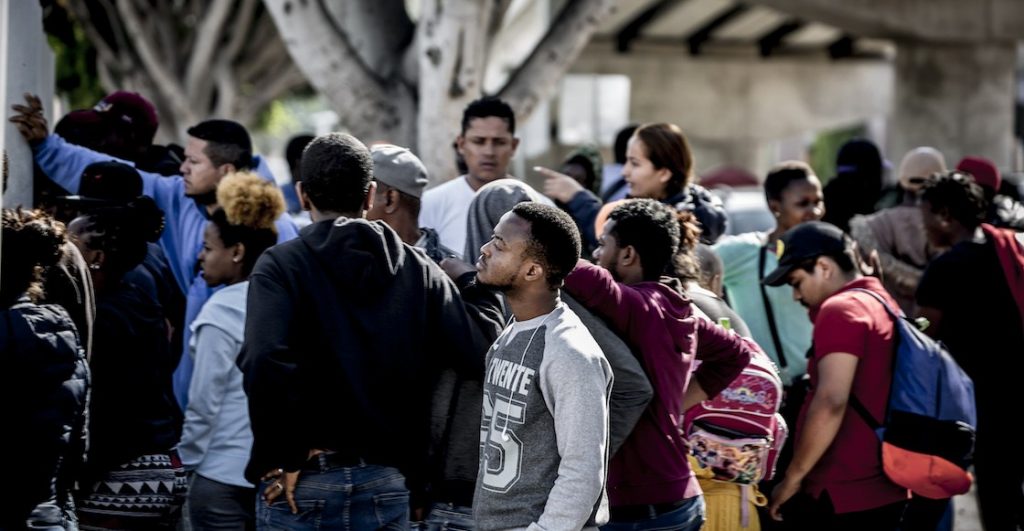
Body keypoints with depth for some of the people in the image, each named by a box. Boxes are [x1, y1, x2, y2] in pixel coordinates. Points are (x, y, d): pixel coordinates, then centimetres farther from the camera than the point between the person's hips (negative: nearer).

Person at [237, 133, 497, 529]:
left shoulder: (280, 266, -4)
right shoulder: (420, 272, 7)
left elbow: (265, 362, -21)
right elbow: (479, 358, -3)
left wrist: (282, 457, -13)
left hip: (303, 481, -3)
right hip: (387, 481, 3)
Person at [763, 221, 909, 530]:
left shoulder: (841, 310, -12)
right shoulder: (883, 305, 16)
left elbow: (831, 402, -21)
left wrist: (793, 477, -15)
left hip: (838, 495, -9)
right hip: (885, 490, 9)